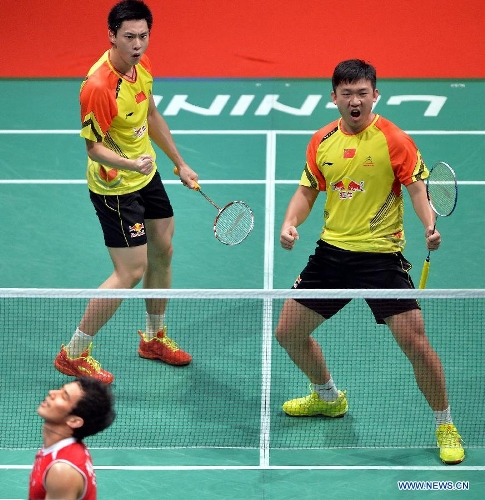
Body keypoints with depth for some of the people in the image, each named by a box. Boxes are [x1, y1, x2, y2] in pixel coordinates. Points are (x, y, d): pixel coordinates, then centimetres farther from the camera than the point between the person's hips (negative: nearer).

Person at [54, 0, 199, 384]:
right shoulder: (99, 86, -32)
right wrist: (131, 164, -43)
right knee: (131, 273, -8)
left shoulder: (142, 65, -5)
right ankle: (73, 355, 5)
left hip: (147, 175, 9)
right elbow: (94, 148, -25)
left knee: (163, 252, 20)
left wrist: (179, 163, 17)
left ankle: (154, 338, 41)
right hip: (115, 189, -9)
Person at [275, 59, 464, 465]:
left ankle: (445, 427, 5)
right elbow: (307, 190, 13)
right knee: (288, 332, 10)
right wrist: (290, 223, -5)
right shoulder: (322, 142, 3)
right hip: (332, 250, 5)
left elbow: (418, 187, -11)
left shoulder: (394, 140, -11)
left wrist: (430, 226, -30)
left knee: (414, 340, -16)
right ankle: (329, 397, 39)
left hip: (381, 254, -5)